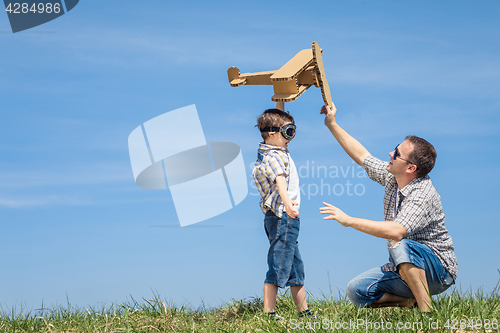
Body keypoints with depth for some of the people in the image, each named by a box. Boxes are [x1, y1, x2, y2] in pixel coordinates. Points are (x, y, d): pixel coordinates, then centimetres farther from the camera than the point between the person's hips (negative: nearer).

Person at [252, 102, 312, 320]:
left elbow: (277, 118, 29)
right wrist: (286, 200, -54)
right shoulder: (274, 157, -17)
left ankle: (304, 311, 26)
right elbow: (279, 179, -38)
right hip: (283, 217, -11)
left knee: (295, 266, 17)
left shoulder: (272, 149, 13)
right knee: (278, 266, -9)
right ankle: (269, 314, -7)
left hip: (284, 219, 11)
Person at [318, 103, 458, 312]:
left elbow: (396, 231, -40)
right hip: (403, 270, 8)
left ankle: (426, 308, -29)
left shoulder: (423, 195, -26)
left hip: (438, 271, -8)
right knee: (356, 290, -11)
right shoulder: (392, 177, 1)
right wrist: (332, 124, 14)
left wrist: (349, 220, -34)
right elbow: (361, 156, 14)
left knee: (399, 245, -39)